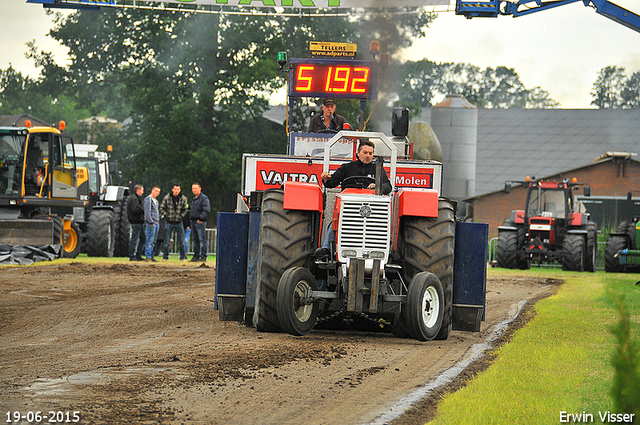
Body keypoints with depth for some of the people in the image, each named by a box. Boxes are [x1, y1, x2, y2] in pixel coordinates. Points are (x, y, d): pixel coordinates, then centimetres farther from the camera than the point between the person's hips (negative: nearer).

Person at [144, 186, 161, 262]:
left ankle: (151, 255, 13)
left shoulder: (156, 200, 21)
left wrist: (158, 222, 17)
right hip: (151, 223, -9)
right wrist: (151, 222, -18)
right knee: (150, 240, -11)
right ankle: (148, 256, -12)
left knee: (153, 241, 10)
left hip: (156, 223, 9)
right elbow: (147, 212, -14)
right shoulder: (148, 199, -7)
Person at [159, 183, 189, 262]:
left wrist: (180, 216, -4)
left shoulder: (183, 198, 0)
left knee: (181, 241, 3)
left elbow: (185, 210, 8)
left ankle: (183, 257, 12)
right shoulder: (167, 198, -4)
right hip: (169, 222, -1)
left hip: (179, 222, 1)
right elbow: (162, 208, 1)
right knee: (167, 241, 2)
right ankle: (165, 257, 11)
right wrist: (167, 215, -7)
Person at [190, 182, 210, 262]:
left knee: (202, 240, -10)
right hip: (193, 221, 9)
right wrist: (191, 219, 17)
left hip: (200, 222, -9)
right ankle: (196, 255, 14)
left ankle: (203, 256, -12)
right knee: (195, 240, 10)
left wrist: (200, 218, -21)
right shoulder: (194, 199, 22)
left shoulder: (204, 198, -6)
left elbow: (206, 210, -15)